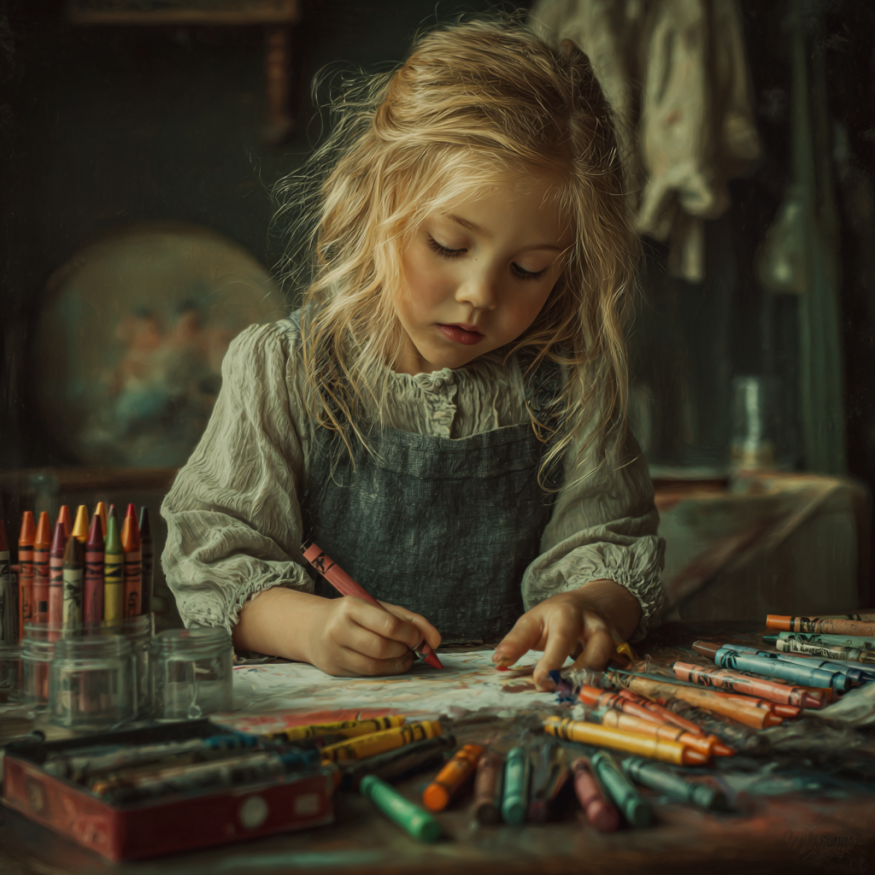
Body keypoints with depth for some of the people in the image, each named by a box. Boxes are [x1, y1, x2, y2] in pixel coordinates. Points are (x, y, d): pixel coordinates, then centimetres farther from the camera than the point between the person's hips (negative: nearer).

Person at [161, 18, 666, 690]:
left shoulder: (570, 385, -1)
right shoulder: (280, 371, -5)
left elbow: (609, 547, 2)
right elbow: (214, 554, -7)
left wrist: (585, 608, -22)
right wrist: (307, 625, -27)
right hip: (322, 712, -1)